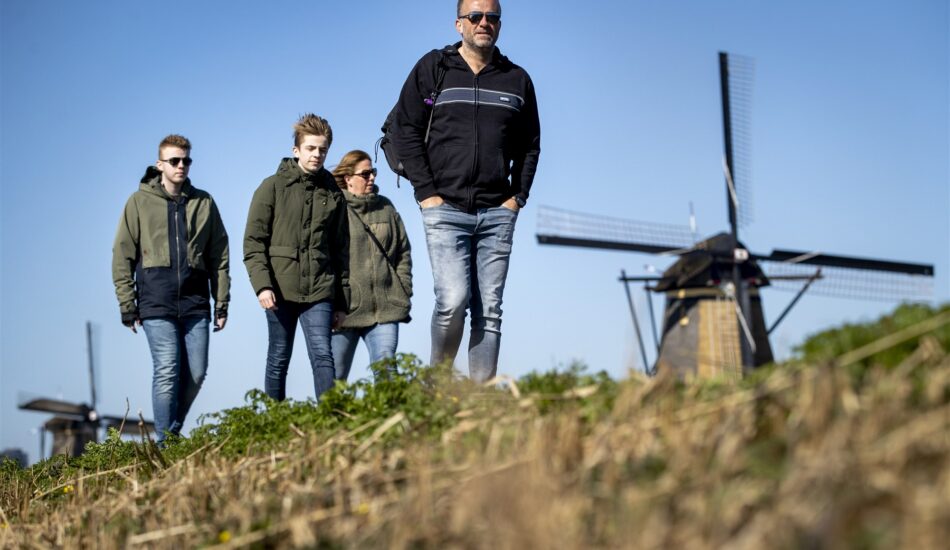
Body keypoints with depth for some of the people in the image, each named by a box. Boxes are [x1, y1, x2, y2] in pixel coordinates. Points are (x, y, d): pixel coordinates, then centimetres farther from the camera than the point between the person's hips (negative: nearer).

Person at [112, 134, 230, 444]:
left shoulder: (204, 203, 12)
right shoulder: (140, 202, 6)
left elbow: (219, 256, 13)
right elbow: (123, 257, 5)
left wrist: (222, 303, 8)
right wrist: (127, 306, 0)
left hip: (195, 302, 3)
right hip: (156, 303, -3)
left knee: (196, 372, 1)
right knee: (167, 371, -10)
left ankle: (174, 429, 19)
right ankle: (164, 442, -1)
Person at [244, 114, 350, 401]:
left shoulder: (333, 194, 11)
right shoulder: (273, 187, 3)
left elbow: (341, 250, 14)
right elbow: (253, 241, -1)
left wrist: (341, 301, 12)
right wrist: (262, 285, -13)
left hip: (319, 291, 1)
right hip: (280, 290, -1)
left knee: (322, 356, -10)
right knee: (278, 360, 7)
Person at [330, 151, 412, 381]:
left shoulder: (385, 208, 15)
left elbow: (403, 253, 18)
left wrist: (404, 293, 9)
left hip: (385, 310, 3)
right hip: (343, 310, -3)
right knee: (335, 377, 6)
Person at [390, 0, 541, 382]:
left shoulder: (517, 80, 13)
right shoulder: (433, 68, 5)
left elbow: (529, 145, 18)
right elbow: (405, 130, 2)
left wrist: (518, 195, 5)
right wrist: (426, 192, -6)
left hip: (497, 212, 3)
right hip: (445, 209, -3)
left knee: (489, 311, 1)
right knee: (452, 300, -16)